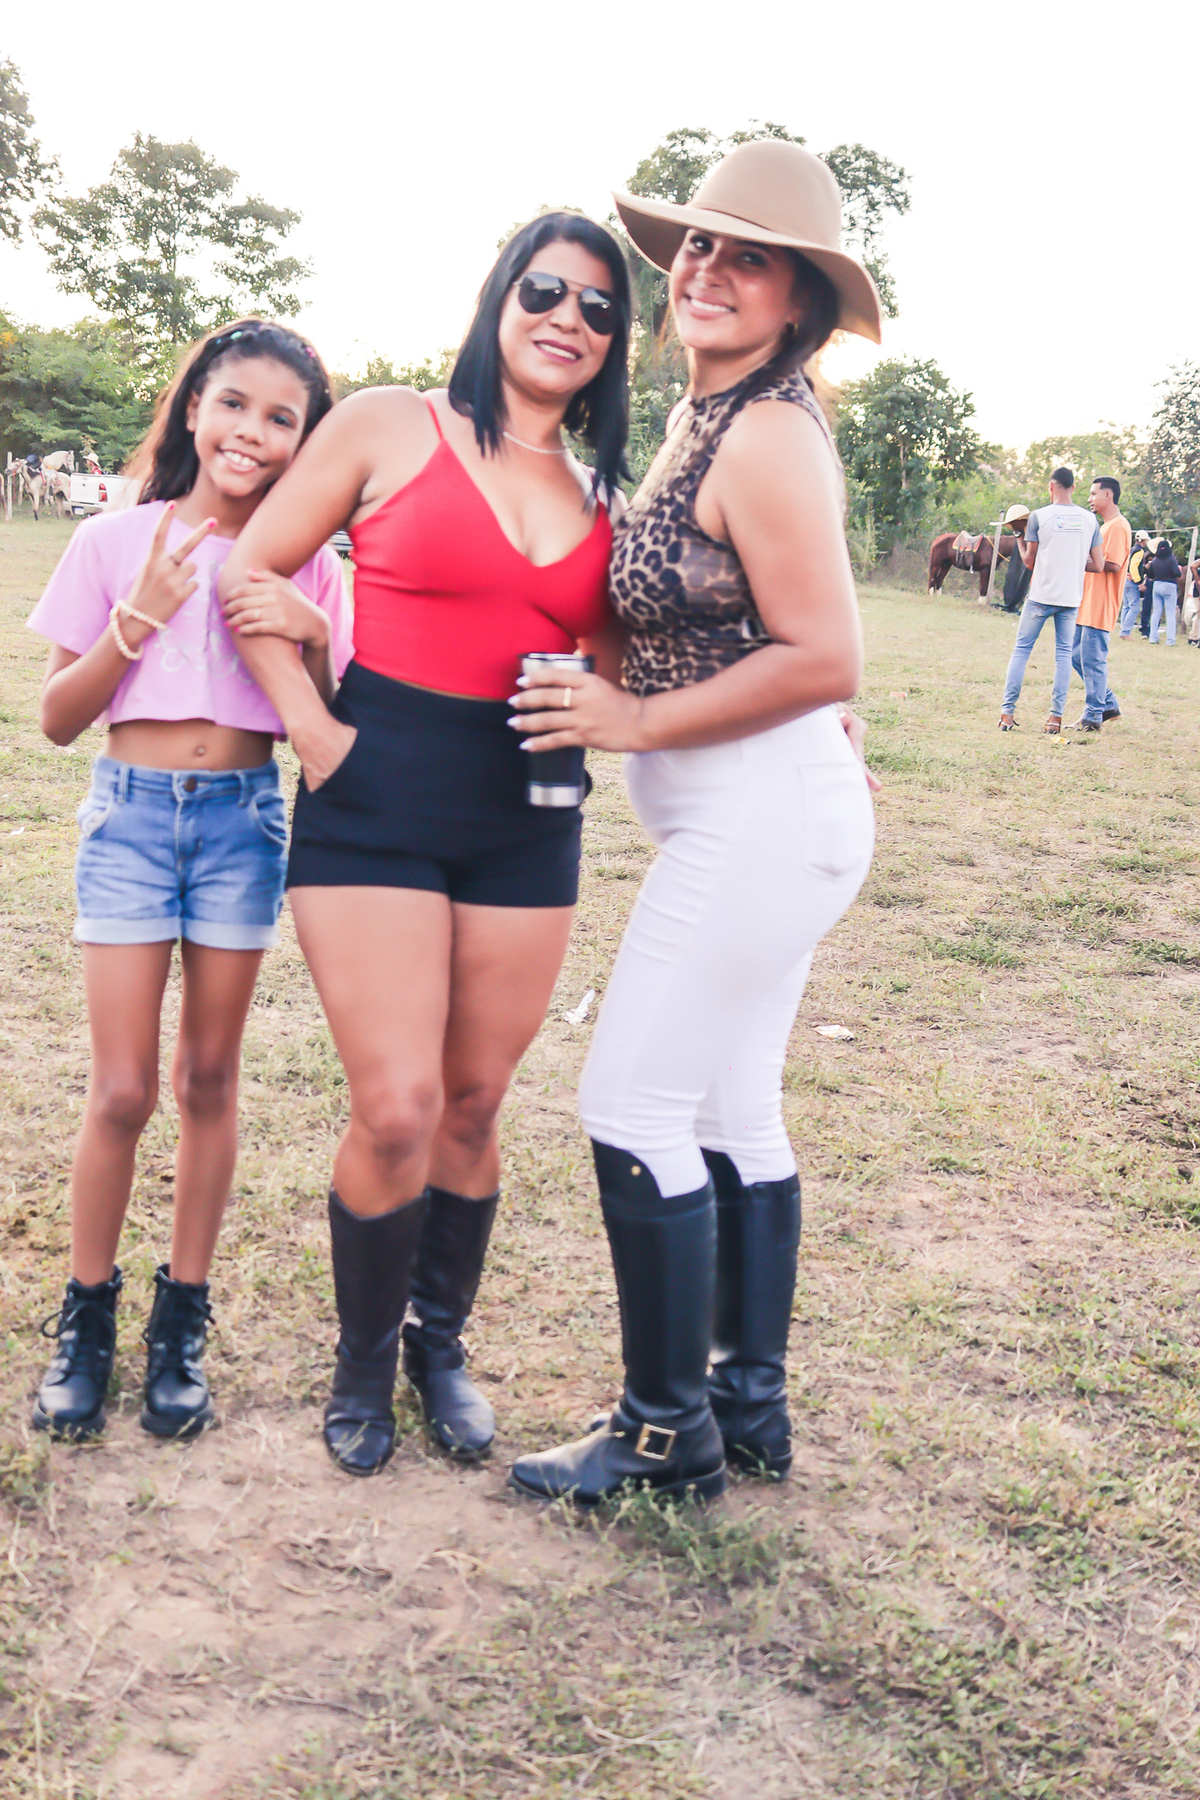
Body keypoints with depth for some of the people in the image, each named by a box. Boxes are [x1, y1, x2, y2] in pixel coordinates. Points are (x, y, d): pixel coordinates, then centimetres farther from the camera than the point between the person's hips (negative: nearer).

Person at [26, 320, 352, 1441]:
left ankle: (182, 1323, 21)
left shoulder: (306, 567, 3)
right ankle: (87, 1318, 17)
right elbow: (57, 717, 0)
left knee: (208, 1079, 8)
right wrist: (141, 616, -13)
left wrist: (312, 634, -15)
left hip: (244, 816, 1)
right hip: (131, 812, -1)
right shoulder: (116, 543, 1)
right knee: (122, 1091, -3)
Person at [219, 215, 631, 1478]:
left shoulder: (603, 495, 11)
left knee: (473, 1108, 10)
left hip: (526, 818, 4)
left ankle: (440, 1347, 32)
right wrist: (312, 730, -6)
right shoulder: (389, 427, -1)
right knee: (395, 1111, -7)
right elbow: (250, 571, 3)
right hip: (378, 800, -4)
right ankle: (363, 1363, 18)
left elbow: (619, 667, 16)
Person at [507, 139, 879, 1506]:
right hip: (754, 819, 10)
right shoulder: (710, 417, 13)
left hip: (761, 815, -10)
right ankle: (750, 1405, 28)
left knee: (636, 1109, -4)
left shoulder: (765, 435, -17)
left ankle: (668, 1433, 11)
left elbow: (826, 660, -22)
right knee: (731, 1112, 15)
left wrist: (636, 721, -16)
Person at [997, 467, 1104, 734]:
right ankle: (1056, 716, 2)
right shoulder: (1089, 520, 4)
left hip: (1042, 595, -2)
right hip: (1072, 598, 2)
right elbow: (1098, 565, 4)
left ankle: (1007, 712, 2)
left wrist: (1020, 541, 19)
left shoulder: (1039, 516, -4)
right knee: (1064, 653, 8)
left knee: (1021, 649, 7)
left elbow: (1029, 561, 1)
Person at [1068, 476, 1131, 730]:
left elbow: (1113, 564, -20)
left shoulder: (1118, 526, -12)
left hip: (1100, 607, -11)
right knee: (1077, 656, 12)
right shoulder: (1105, 526, 21)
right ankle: (1108, 704, 20)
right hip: (1087, 604, 11)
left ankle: (1093, 716, -1)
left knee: (1093, 660, -7)